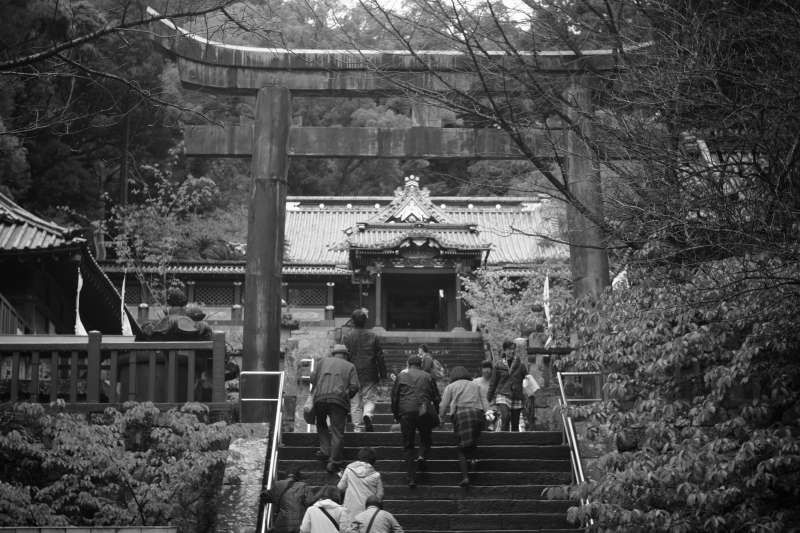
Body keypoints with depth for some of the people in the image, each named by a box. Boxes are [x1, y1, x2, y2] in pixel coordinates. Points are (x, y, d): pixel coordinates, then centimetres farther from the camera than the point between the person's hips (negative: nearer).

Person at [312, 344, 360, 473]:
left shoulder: (323, 361, 19)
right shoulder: (350, 366, 15)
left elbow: (313, 378, 12)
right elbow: (354, 386, 3)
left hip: (320, 398, 2)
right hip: (339, 400, -2)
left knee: (321, 424, 24)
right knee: (337, 431, 2)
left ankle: (325, 450, 12)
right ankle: (334, 461, -2)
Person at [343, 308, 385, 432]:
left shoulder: (347, 337, -1)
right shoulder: (373, 336, 1)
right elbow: (380, 356, 4)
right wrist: (383, 373, 11)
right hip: (370, 375, 0)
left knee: (355, 403, 6)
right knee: (370, 399, 8)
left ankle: (357, 427, 4)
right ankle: (368, 415, -21)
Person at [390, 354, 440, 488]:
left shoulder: (401, 376, 9)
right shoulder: (427, 376, 10)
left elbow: (394, 396, 8)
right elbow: (436, 397, 10)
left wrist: (395, 414, 17)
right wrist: (436, 413, 19)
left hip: (406, 413, 0)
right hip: (424, 411, 0)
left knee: (408, 446, 7)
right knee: (426, 437, 22)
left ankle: (411, 478, 4)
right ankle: (422, 456, -7)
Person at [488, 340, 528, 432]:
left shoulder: (521, 365, 5)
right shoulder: (499, 365, 3)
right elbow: (493, 382, 10)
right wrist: (489, 398, 13)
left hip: (517, 397, 2)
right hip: (503, 395, -2)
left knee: (515, 424, 4)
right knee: (505, 416, -24)